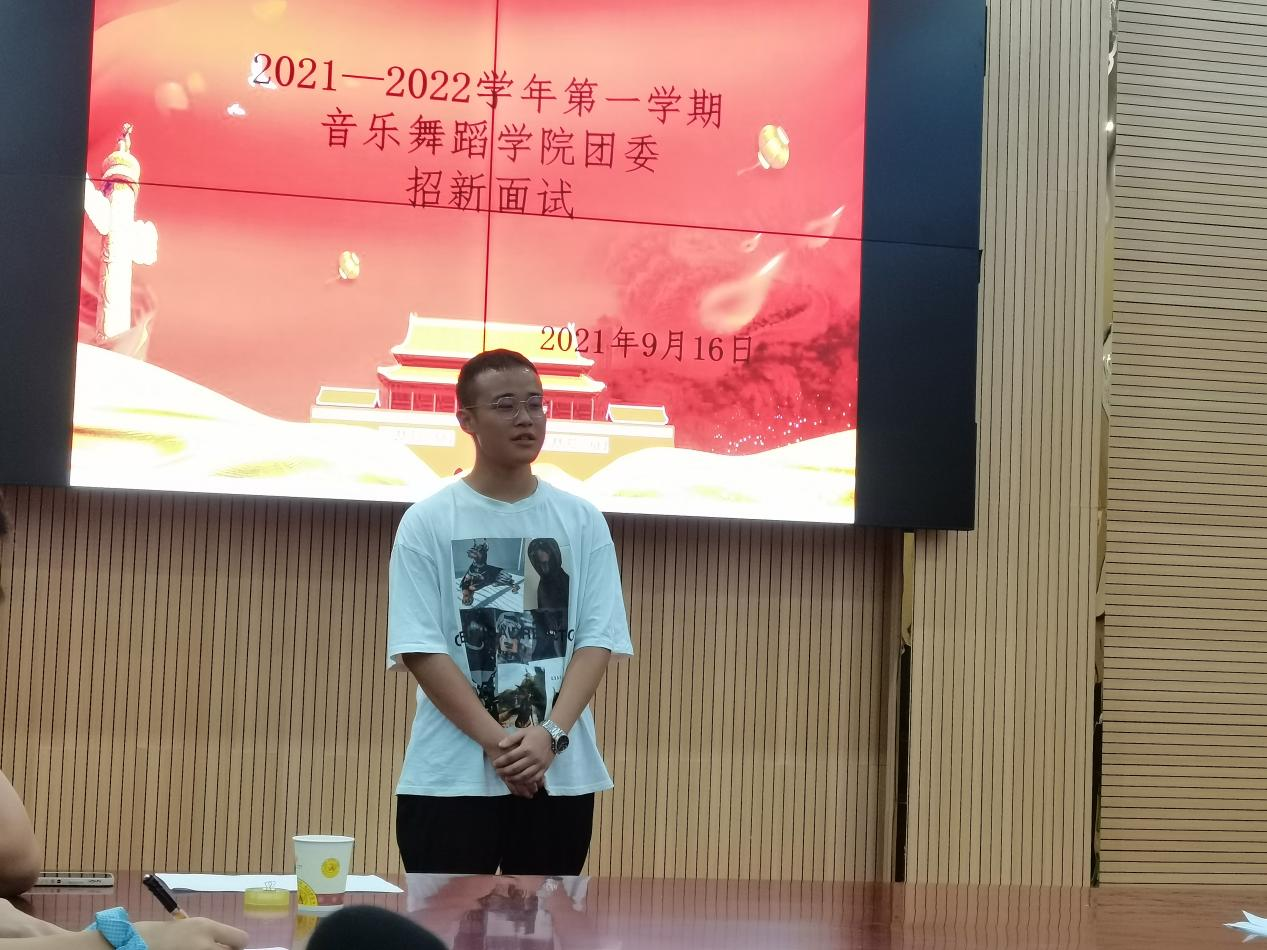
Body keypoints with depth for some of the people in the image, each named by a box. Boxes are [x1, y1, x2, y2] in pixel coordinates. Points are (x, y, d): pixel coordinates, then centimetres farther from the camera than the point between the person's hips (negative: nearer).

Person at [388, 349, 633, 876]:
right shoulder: (428, 522, -1)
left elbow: (596, 640, 0)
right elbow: (419, 649, -8)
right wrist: (496, 742, -15)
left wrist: (550, 734, -14)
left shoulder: (582, 521, 6)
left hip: (561, 774, 2)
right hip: (449, 777, -2)